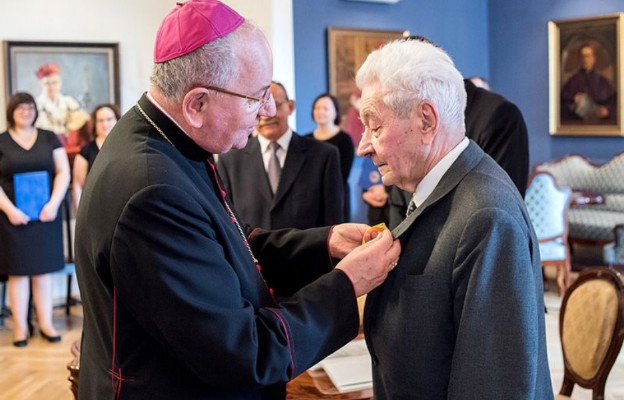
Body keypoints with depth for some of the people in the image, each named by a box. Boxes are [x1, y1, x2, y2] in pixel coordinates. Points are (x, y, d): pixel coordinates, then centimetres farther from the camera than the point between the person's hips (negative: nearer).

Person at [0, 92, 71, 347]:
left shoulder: (49, 138, 9)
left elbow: (63, 172, 4)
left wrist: (53, 203, -9)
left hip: (45, 215, 2)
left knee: (43, 269, 6)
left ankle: (46, 323, 13)